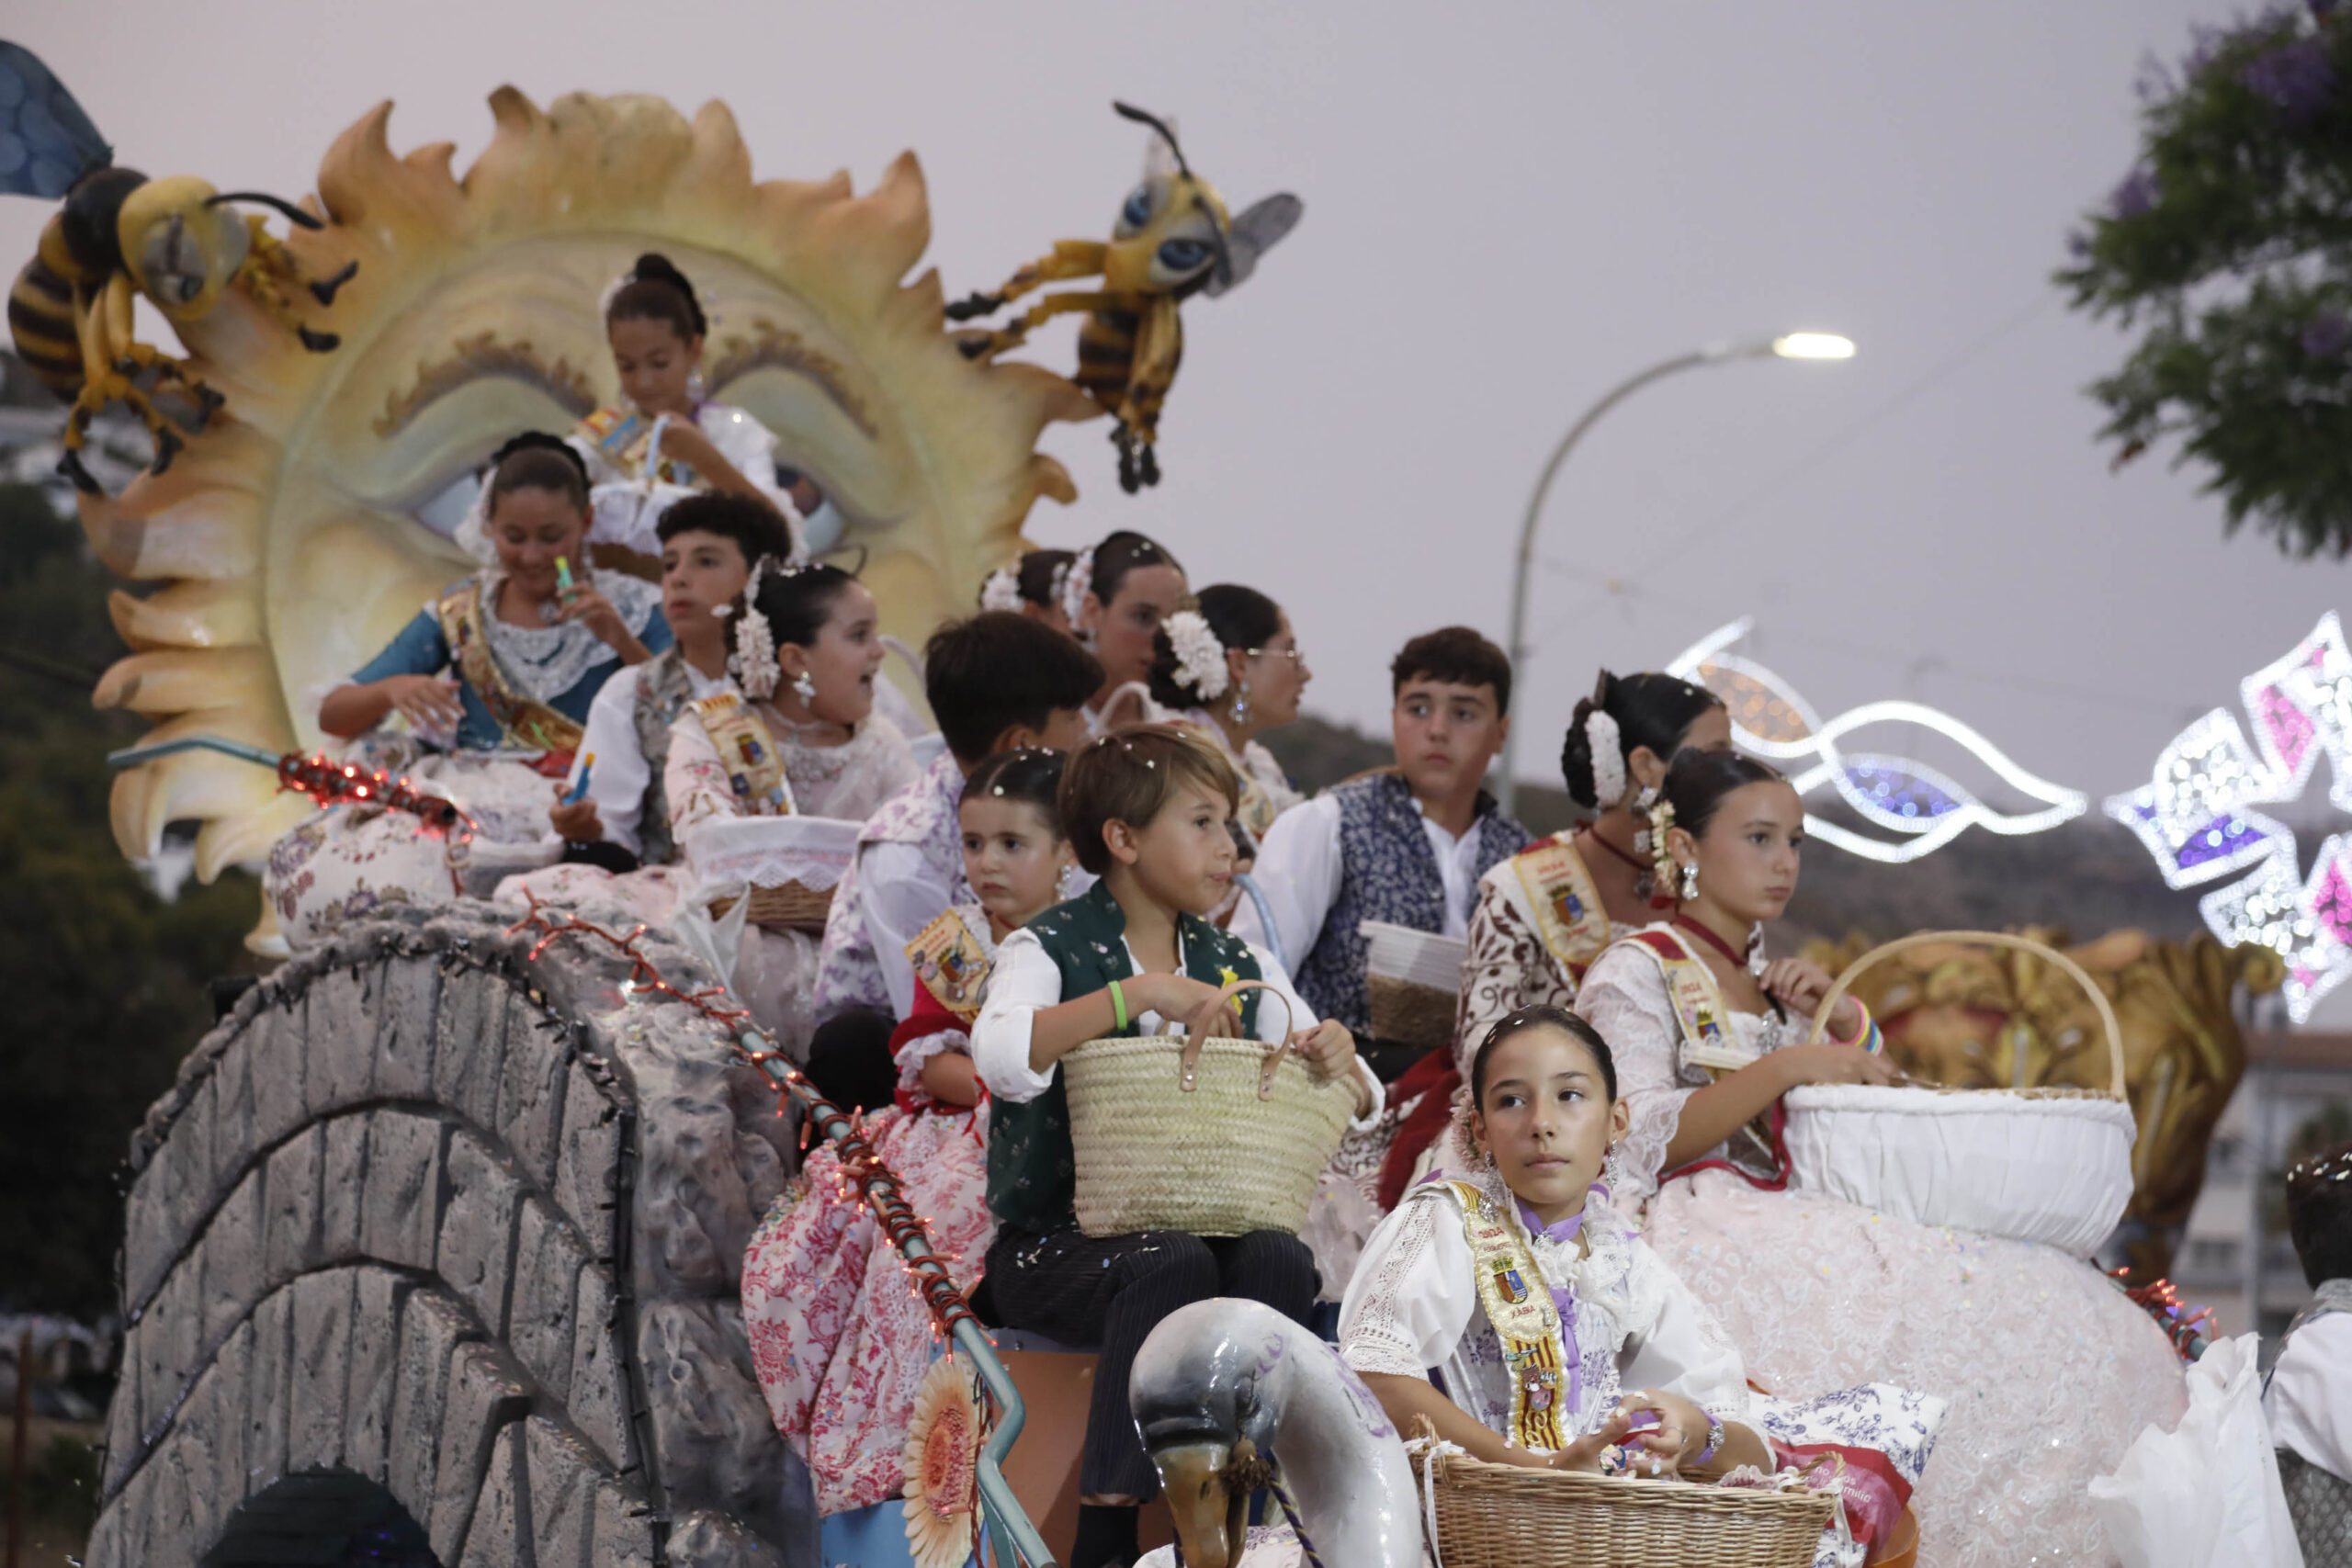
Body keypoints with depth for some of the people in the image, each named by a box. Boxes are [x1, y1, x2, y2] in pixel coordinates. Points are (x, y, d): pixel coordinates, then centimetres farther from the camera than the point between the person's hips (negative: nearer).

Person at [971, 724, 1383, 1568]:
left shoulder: (1238, 965, 13)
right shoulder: (1050, 950, -2)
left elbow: (1355, 1108, 13)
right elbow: (1001, 1056, -25)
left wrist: (1335, 1065, -11)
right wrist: (1137, 994, -29)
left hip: (1200, 1223, 4)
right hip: (1055, 1239, -4)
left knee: (1280, 1259, -26)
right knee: (1173, 1264, -34)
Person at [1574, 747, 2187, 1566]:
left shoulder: (1759, 972, 24)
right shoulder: (1635, 973, 1)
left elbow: (1870, 1066, 35)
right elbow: (1642, 1144, -13)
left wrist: (1829, 1006, 13)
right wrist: (1786, 1066, -17)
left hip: (1780, 1217, 8)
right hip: (1694, 1230, -8)